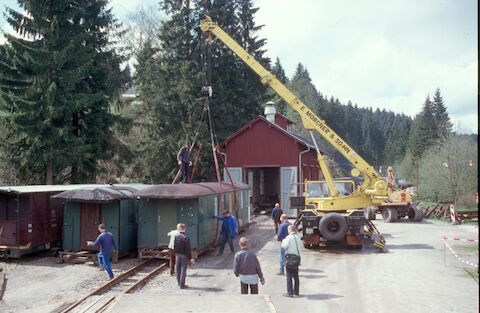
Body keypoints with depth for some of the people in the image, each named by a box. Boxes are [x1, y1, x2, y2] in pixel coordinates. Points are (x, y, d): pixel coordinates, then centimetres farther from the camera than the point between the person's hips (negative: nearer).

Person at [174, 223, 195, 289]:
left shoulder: (176, 237, -5)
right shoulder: (186, 238, -18)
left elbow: (174, 247, 3)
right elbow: (188, 249, -16)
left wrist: (175, 254, 15)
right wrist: (190, 258, -8)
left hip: (177, 255, 4)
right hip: (184, 255, -4)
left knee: (178, 269, 15)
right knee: (183, 269, 2)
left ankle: (179, 282, 28)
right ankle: (182, 285, 5)